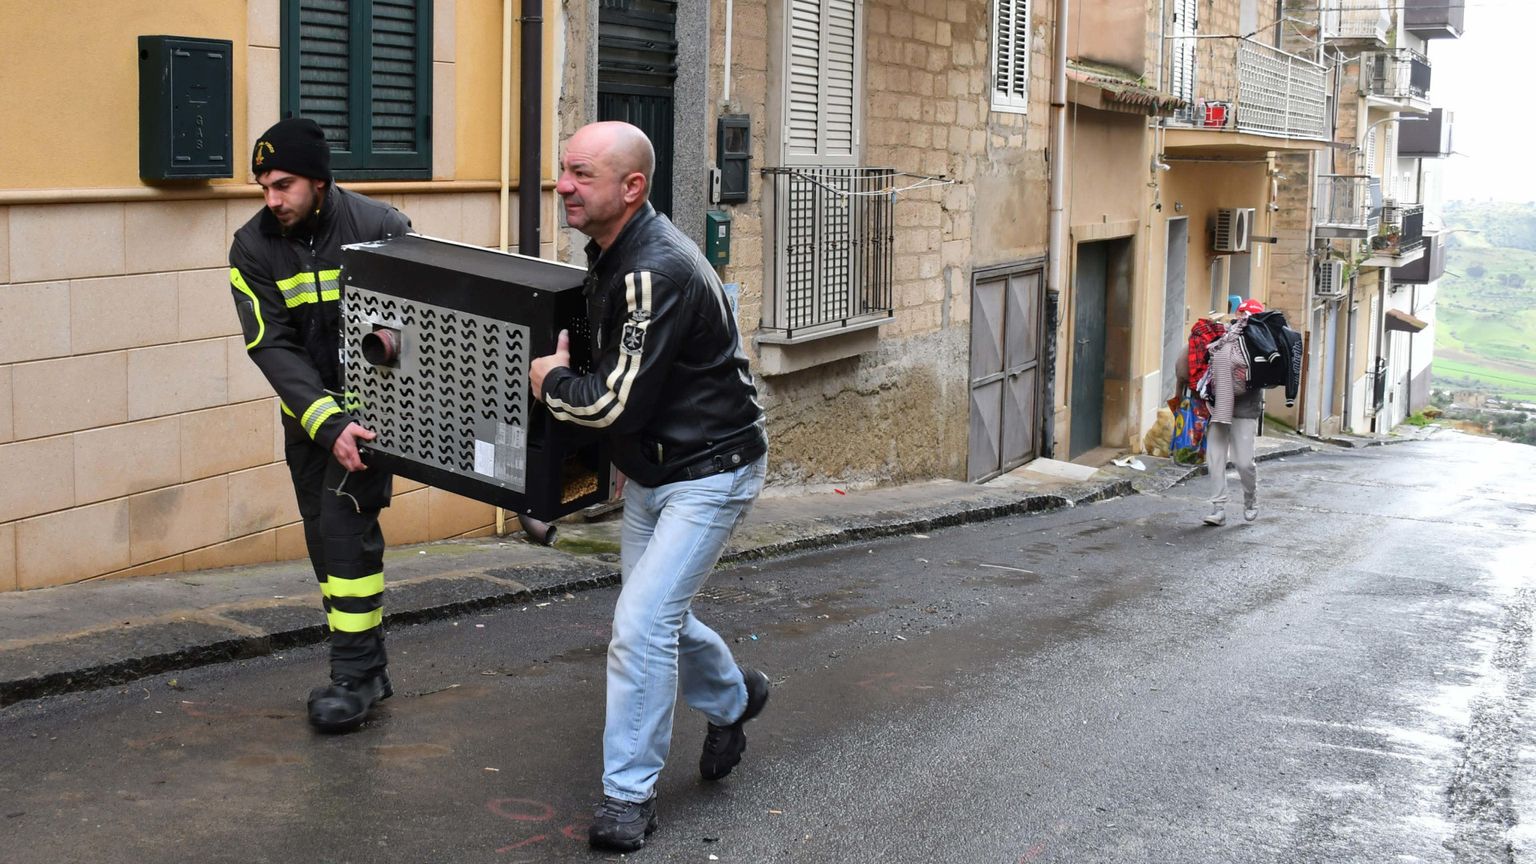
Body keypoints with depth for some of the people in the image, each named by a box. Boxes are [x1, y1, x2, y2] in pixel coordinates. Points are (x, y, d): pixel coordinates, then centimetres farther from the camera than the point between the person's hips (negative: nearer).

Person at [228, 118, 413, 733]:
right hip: (306, 410, 4)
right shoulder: (253, 248, -7)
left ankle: (355, 674, -6)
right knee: (325, 539, 8)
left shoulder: (380, 227, -15)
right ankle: (367, 669, 21)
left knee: (346, 526, -14)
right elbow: (272, 348, -13)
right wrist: (327, 423, -24)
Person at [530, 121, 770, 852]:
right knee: (654, 616, 21)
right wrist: (563, 376, 8)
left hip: (708, 472, -10)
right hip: (648, 470, 10)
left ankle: (629, 793, 0)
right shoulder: (609, 256, 3)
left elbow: (616, 402, -28)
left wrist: (550, 382, -12)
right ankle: (732, 697, 48)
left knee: (642, 626, -13)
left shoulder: (657, 271, -28)